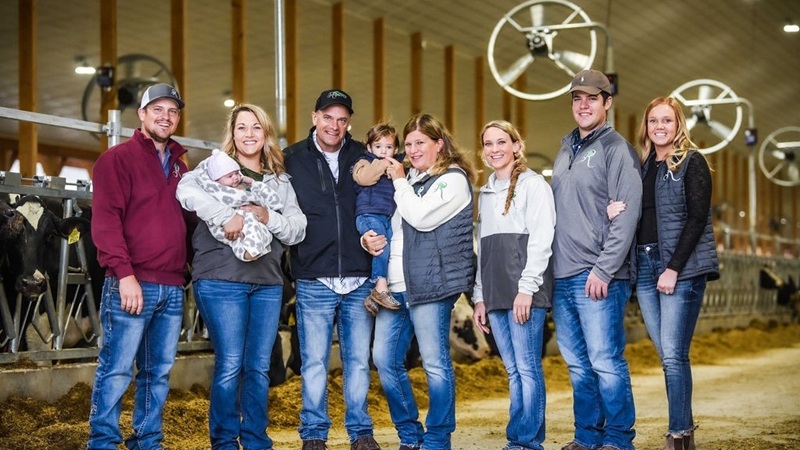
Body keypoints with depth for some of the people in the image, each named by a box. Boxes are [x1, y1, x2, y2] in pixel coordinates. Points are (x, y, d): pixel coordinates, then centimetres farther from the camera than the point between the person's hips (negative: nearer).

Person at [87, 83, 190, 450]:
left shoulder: (179, 166, 20)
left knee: (158, 372, 9)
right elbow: (105, 220, -10)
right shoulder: (118, 158, -1)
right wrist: (124, 273, -17)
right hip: (132, 283, -6)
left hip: (172, 288, 6)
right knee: (116, 371, -5)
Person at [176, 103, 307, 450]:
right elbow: (187, 190, -17)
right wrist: (228, 215, -25)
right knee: (230, 365, -5)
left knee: (259, 366, 7)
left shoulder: (280, 180, 16)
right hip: (221, 280, -4)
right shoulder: (216, 165, 4)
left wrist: (269, 218, -10)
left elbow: (298, 229, 8)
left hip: (267, 283, 4)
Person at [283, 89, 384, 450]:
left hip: (359, 280, 2)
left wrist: (376, 234, -2)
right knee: (314, 362, 4)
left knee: (358, 360, 9)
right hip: (314, 281, -2)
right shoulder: (292, 159, 2)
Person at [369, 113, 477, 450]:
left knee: (435, 363, -3)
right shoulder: (408, 179, 20)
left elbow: (421, 217, -17)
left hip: (430, 285, -8)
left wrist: (399, 181, -4)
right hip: (395, 284, 8)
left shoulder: (453, 179, -4)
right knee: (384, 359, 7)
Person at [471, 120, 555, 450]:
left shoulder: (533, 184, -1)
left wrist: (527, 288, -16)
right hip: (495, 294, 7)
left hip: (525, 290, -7)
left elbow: (541, 240, -8)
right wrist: (479, 296, 16)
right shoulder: (486, 192, 21)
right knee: (513, 370, 6)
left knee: (527, 367, -8)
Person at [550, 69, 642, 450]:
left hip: (597, 278, -7)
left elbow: (625, 216, -13)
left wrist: (603, 269, -18)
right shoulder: (565, 151, 18)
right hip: (562, 277, 7)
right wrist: (552, 267, 13)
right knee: (577, 364, 11)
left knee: (605, 362, -7)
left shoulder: (616, 149, -5)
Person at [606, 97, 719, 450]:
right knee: (667, 355, 6)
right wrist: (613, 210, -8)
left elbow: (697, 218, -10)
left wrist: (674, 269, -16)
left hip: (682, 268, -6)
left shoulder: (691, 162, -2)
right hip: (644, 265, 6)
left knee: (673, 355, -10)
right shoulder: (643, 166, 16)